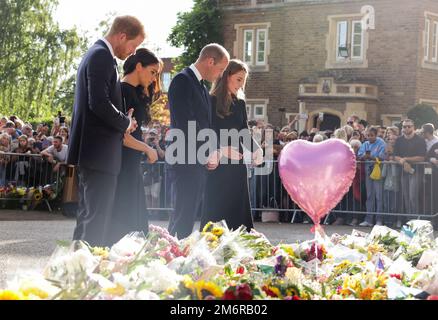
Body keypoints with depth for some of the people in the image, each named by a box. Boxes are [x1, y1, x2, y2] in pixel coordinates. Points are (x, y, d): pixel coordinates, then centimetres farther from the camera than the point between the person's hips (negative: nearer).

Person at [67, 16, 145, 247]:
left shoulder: (96, 54, 19)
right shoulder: (102, 57, -14)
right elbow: (99, 103, -23)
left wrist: (123, 121, 10)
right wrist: (125, 123, -9)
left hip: (92, 151, 11)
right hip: (100, 151, -11)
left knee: (88, 215, 15)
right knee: (96, 217, -9)